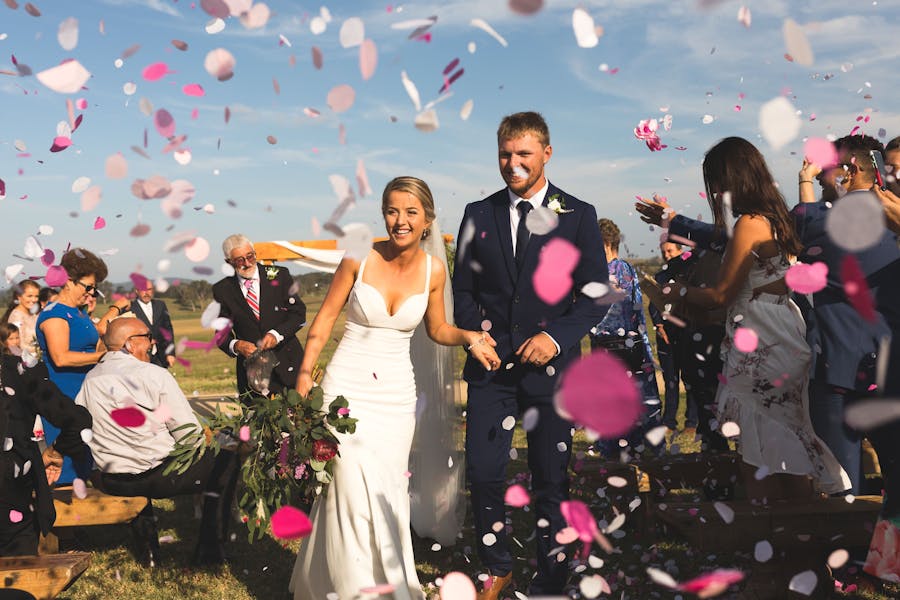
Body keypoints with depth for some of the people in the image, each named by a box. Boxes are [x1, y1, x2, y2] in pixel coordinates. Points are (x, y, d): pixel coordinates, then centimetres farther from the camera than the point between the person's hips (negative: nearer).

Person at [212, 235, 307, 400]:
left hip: (288, 363, 0)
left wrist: (277, 334, -16)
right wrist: (236, 345, -17)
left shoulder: (279, 275, 2)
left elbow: (299, 313, 1)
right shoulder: (222, 290, 4)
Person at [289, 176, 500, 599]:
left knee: (388, 495, 7)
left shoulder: (433, 270, -1)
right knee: (353, 490, -10)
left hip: (396, 392, 2)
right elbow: (325, 318, 0)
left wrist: (469, 337, -6)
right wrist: (305, 373, -6)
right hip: (348, 385, -2)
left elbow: (437, 329, 12)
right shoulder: (359, 259, -8)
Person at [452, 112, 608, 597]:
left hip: (551, 364, -2)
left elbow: (595, 295, -1)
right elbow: (463, 289, 12)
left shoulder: (578, 215, 1)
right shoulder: (478, 214, 8)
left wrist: (556, 336, -14)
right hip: (490, 364, 2)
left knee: (550, 480, 7)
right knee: (482, 473, 1)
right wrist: (475, 334, -5)